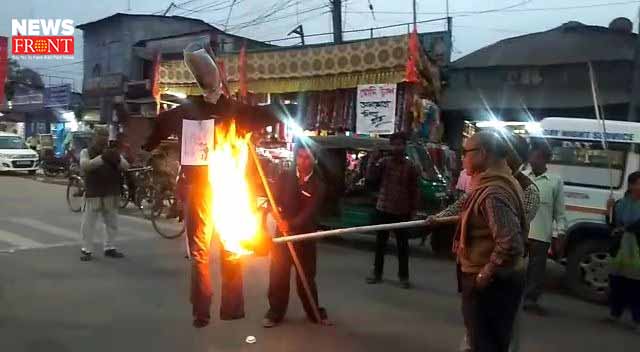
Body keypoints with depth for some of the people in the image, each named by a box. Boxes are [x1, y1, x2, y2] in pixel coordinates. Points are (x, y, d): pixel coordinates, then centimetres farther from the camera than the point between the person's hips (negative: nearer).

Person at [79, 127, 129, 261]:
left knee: (112, 223, 12)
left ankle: (109, 248, 24)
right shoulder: (86, 152, 1)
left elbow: (126, 166, -1)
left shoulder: (113, 152, 10)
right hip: (93, 194, -4)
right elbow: (84, 166, -19)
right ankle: (87, 250, 8)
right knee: (88, 223, -1)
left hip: (111, 194, 4)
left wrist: (118, 160, -23)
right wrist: (102, 158, -31)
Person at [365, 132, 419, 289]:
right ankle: (377, 272, 22)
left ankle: (403, 276, 15)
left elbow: (414, 190, 2)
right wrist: (373, 160, -18)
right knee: (380, 242, 10)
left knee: (403, 245, 5)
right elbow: (370, 178, -9)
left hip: (402, 211, -1)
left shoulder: (410, 167, 0)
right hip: (384, 209, 1)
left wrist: (413, 209, 0)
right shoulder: (383, 162, 1)